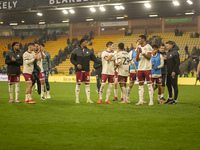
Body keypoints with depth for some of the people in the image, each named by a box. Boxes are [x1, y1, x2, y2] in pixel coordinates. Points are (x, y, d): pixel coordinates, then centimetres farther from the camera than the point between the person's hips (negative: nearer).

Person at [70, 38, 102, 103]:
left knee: (87, 84, 2)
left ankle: (88, 99, 5)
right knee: (78, 84, 1)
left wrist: (102, 62, -9)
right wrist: (76, 64, -15)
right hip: (79, 70, -3)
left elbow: (94, 59, 4)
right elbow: (72, 59, 2)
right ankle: (77, 99, 11)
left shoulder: (88, 51, 7)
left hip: (86, 70, 3)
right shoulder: (76, 50, -1)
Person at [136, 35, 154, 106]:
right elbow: (137, 60, 10)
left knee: (149, 84, -4)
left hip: (147, 68, -6)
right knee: (140, 84, 6)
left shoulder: (148, 47, -4)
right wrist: (138, 53, -9)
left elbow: (149, 57, -11)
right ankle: (141, 100, 9)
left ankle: (151, 101, -2)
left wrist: (142, 52, -18)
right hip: (140, 68, 6)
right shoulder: (139, 47, 14)